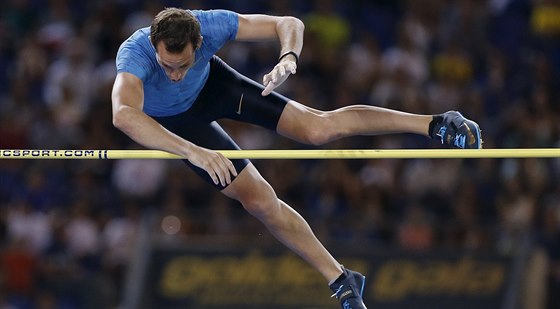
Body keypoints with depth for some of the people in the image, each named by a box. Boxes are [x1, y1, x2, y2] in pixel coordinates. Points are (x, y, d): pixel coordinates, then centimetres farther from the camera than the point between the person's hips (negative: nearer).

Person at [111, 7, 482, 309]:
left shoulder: (209, 25, -36)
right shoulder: (135, 53, -46)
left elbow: (289, 24, -26)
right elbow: (124, 115, -64)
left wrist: (288, 59, -51)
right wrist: (195, 153, -72)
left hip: (211, 84, 1)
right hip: (174, 121, -1)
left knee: (318, 127, -11)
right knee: (260, 200, -5)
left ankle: (437, 126, 1)